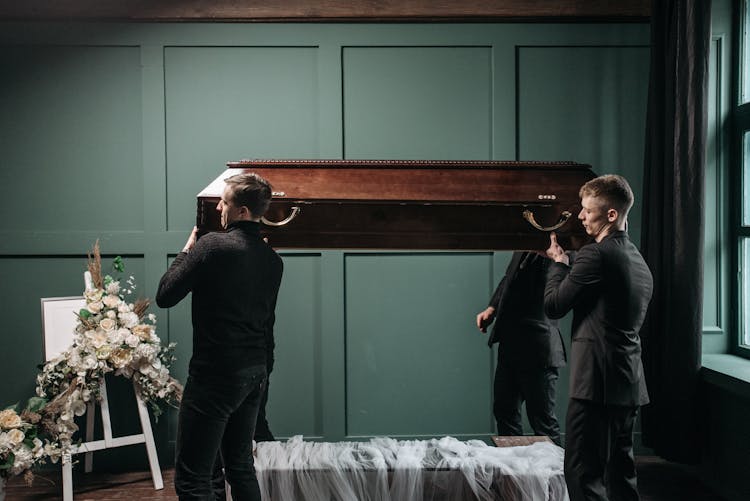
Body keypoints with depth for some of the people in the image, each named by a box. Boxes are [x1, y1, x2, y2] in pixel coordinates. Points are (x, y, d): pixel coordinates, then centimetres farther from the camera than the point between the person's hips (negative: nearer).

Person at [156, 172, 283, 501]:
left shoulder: (212, 245, -15)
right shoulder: (273, 261, 6)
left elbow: (165, 296, -8)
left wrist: (187, 250, 3)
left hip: (215, 376, -8)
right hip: (255, 374, 8)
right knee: (241, 467, 20)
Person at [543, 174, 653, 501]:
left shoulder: (596, 254, -15)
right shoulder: (638, 259, 15)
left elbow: (553, 305, -10)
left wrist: (559, 263, 3)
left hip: (597, 383, -9)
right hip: (629, 386, 10)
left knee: (583, 474, -4)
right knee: (620, 474, 17)